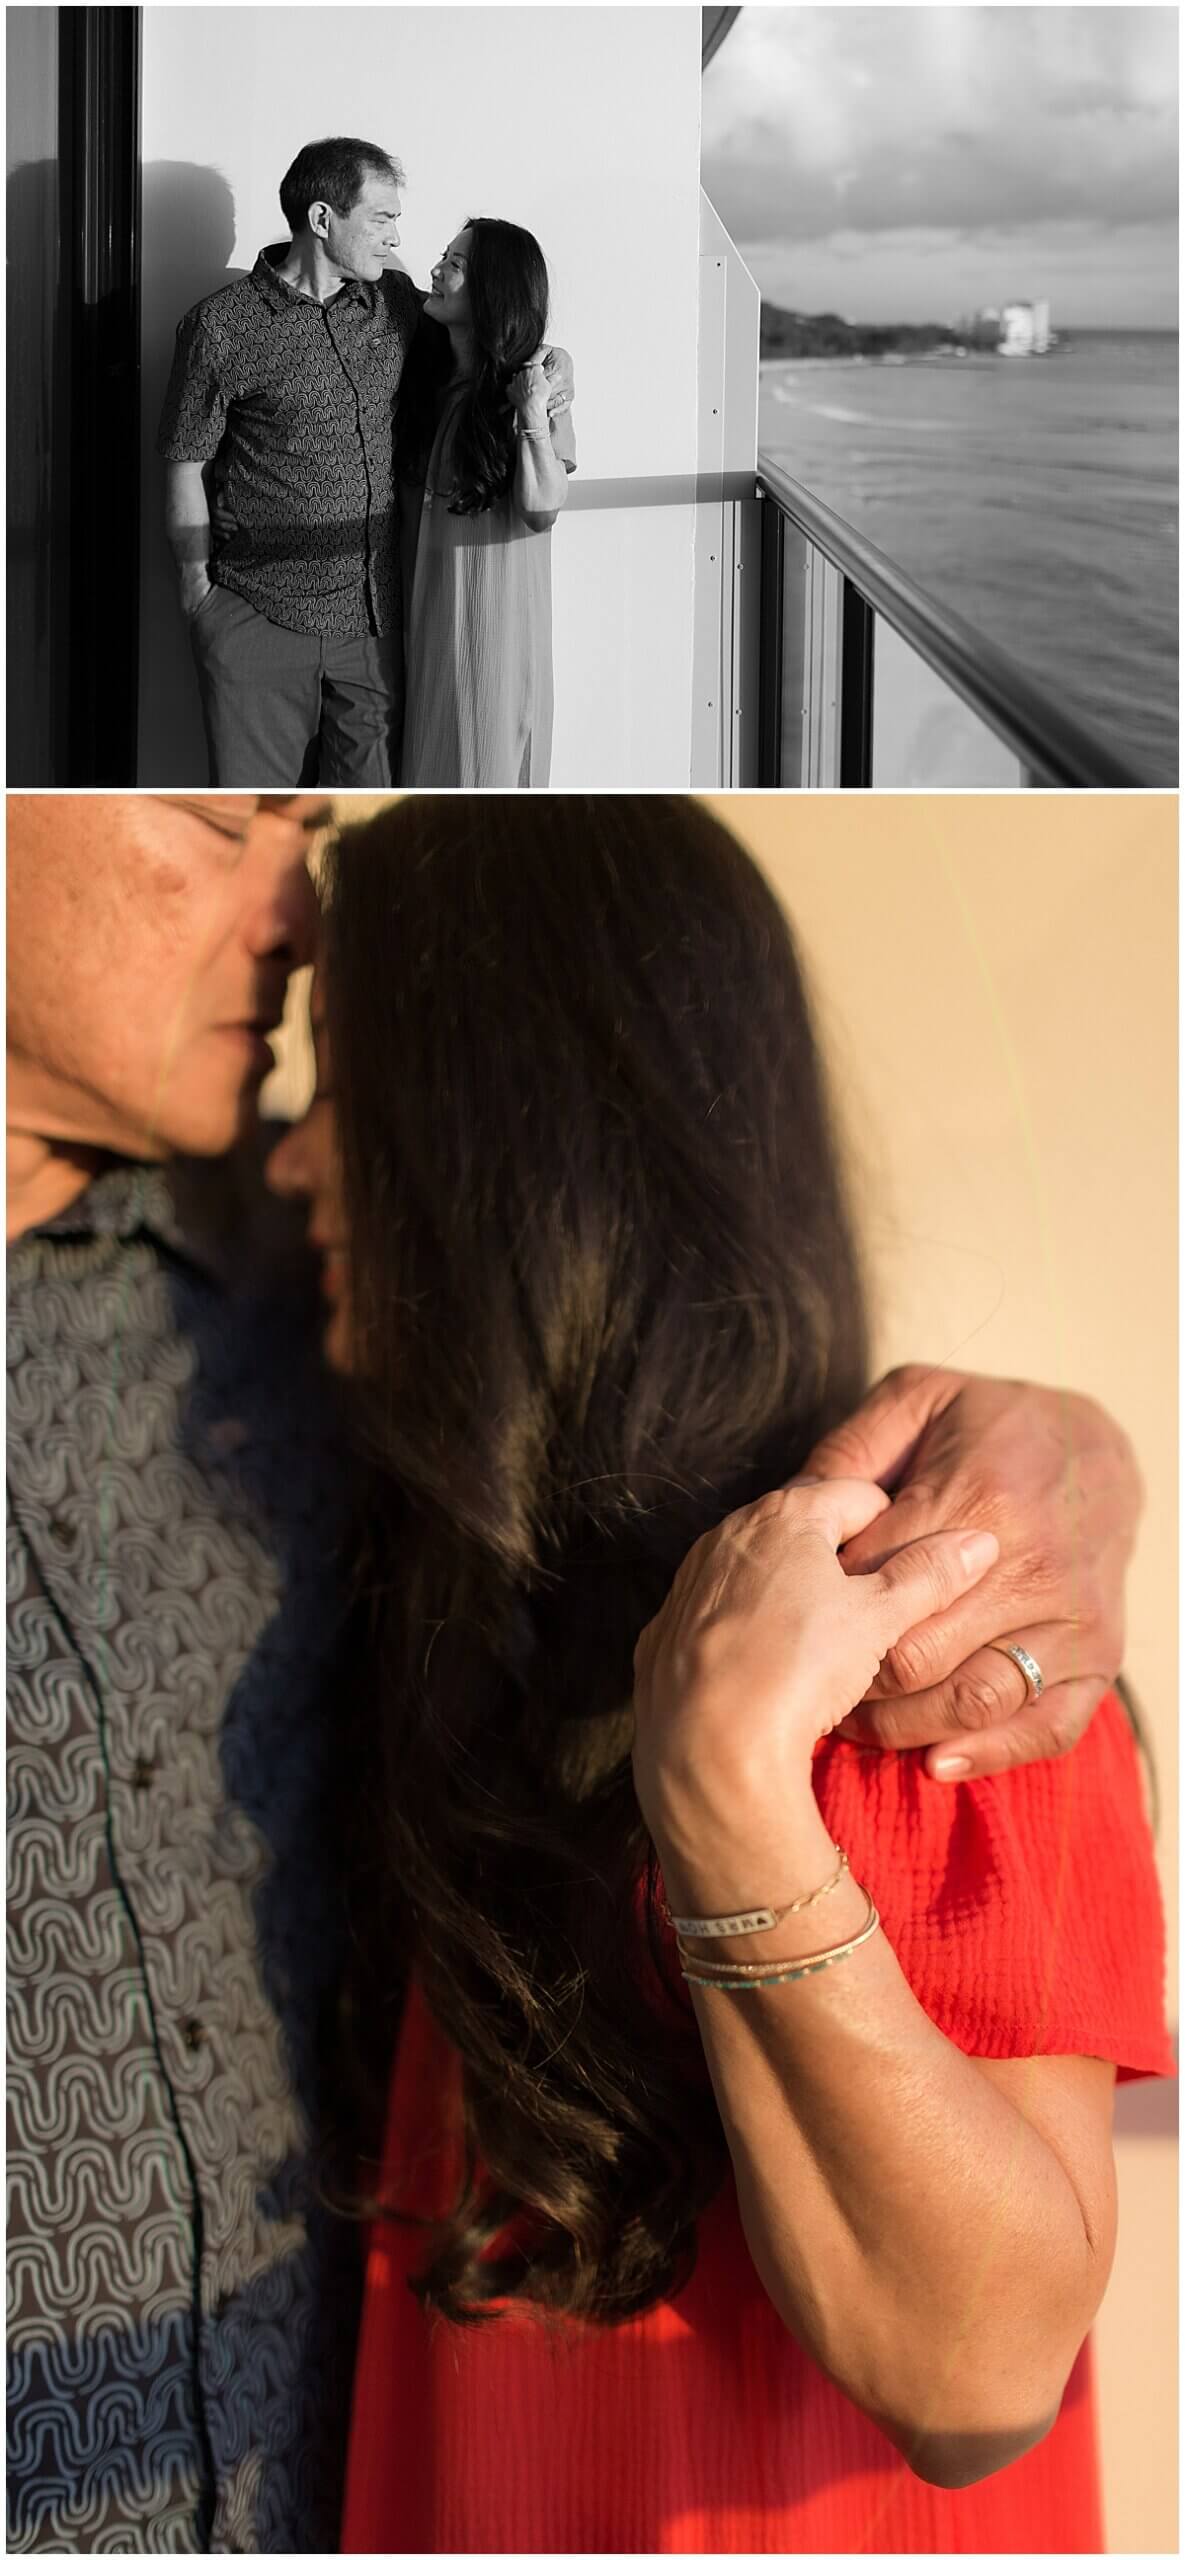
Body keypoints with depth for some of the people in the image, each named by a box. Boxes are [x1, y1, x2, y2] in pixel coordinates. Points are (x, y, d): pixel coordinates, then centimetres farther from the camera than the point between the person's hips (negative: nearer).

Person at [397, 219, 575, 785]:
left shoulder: (531, 382, -11)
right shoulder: (426, 371, 4)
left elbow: (542, 508, -20)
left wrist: (534, 419, -26)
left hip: (496, 601, -5)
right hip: (425, 597, 5)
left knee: (491, 752, 3)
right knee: (431, 751, 12)